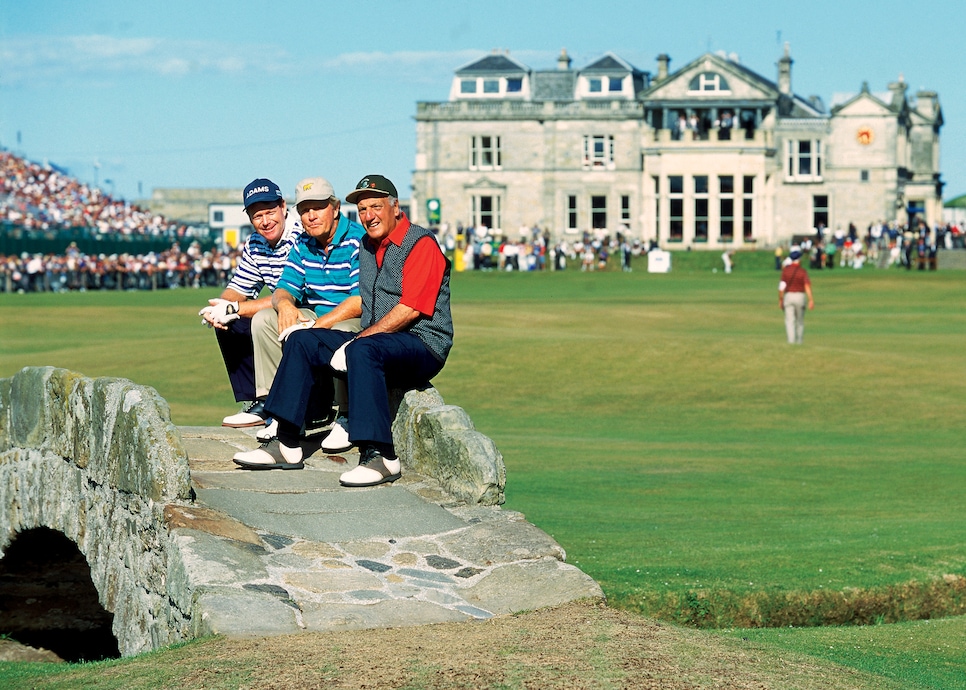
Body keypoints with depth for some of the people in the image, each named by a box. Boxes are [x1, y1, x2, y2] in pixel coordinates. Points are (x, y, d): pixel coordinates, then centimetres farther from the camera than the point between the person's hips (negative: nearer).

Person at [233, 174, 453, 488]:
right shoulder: (367, 245, 18)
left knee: (362, 351, -37)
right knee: (302, 340, -1)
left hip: (422, 344, -9)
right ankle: (286, 445, -8)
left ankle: (380, 456, -39)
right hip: (373, 340, 9)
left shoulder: (421, 244, -9)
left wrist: (358, 340, -19)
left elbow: (410, 310, -19)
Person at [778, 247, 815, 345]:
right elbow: (807, 286, -18)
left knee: (789, 320, -4)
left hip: (788, 296, 0)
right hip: (800, 296, 0)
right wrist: (811, 300, -23)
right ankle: (799, 340, 22)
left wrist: (780, 300, 3)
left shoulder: (785, 269, -4)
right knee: (800, 320, 16)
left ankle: (791, 339, -21)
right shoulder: (803, 271, -8)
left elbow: (782, 286, -6)